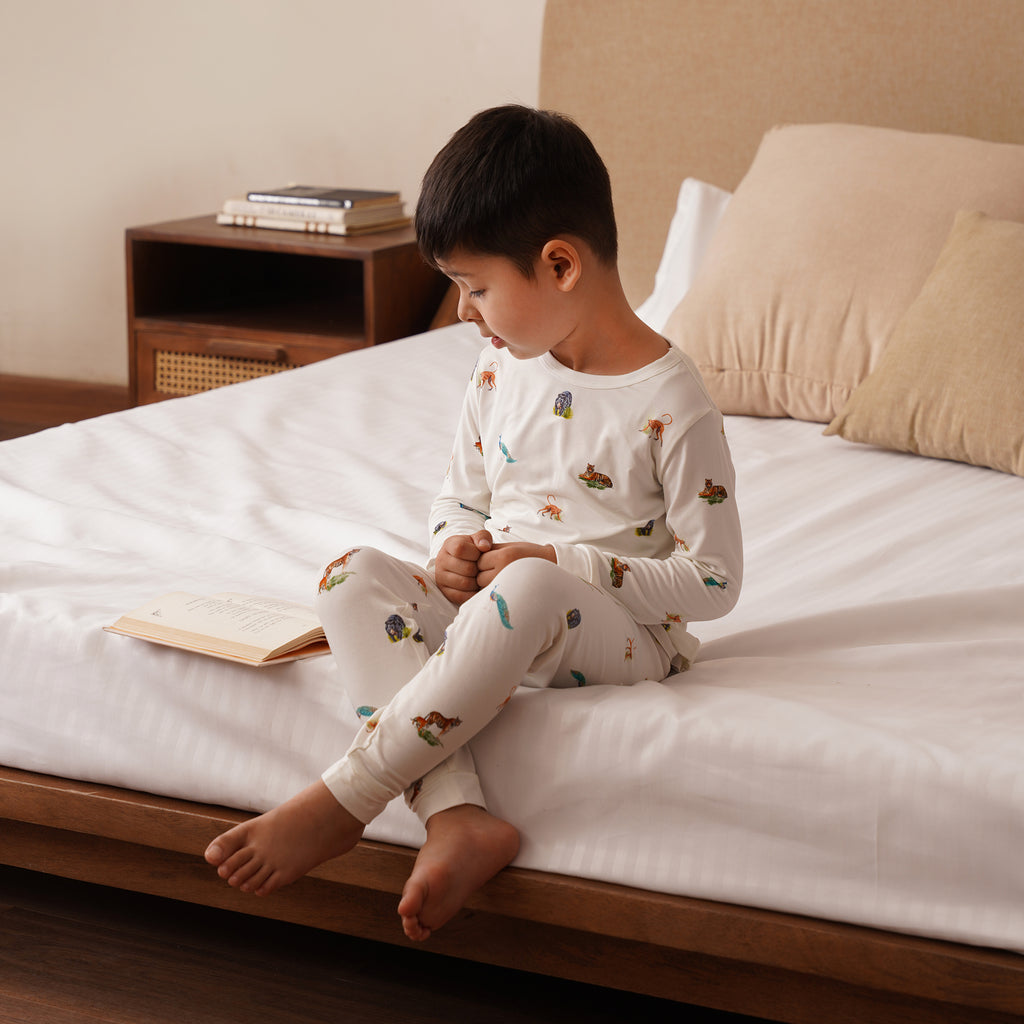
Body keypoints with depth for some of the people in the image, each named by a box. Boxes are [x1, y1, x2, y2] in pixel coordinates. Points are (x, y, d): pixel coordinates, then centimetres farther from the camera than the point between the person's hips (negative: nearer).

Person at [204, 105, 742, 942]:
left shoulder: (671, 405, -13)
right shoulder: (501, 370, 7)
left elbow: (712, 583, -13)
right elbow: (461, 497, 20)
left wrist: (558, 564, -18)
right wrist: (454, 550, -5)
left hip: (622, 636, -7)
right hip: (493, 614, 7)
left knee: (530, 592, -39)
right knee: (354, 576, -19)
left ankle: (341, 803, -34)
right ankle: (458, 817, -36)